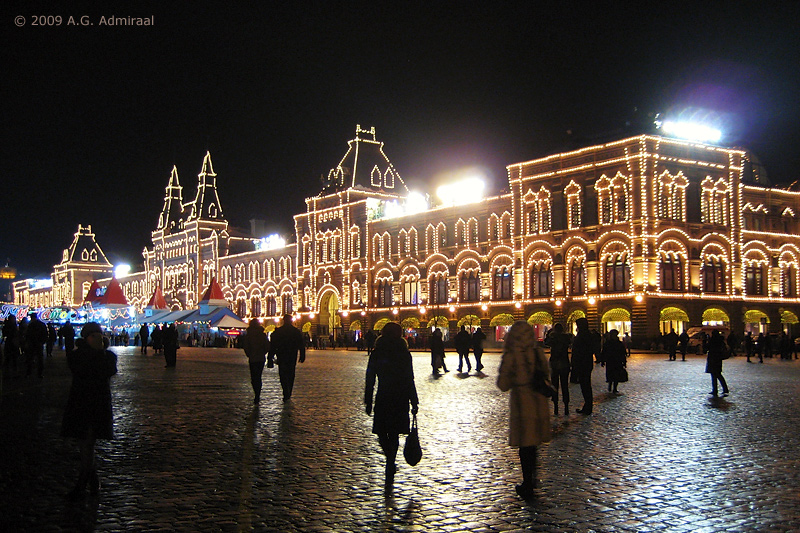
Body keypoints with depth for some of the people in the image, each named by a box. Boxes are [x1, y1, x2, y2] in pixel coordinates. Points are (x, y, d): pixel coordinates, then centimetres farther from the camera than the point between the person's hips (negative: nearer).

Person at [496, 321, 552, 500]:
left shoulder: (511, 356, -14)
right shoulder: (538, 353, -1)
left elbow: (503, 385, -9)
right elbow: (547, 375, 11)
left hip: (521, 404, -4)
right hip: (539, 403, 4)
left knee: (525, 445, 6)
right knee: (532, 444, 19)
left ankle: (528, 485, 13)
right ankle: (531, 479, 31)